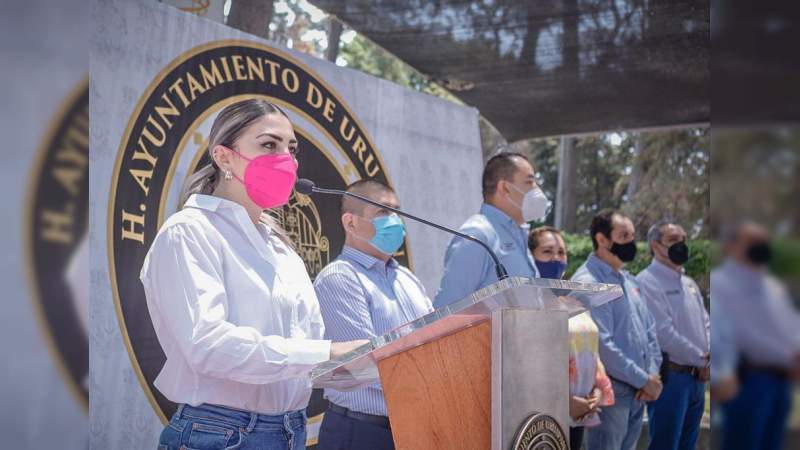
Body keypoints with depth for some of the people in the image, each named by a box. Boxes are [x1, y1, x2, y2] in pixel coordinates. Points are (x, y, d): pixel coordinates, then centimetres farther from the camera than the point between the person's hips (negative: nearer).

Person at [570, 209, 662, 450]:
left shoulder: (629, 280, 14)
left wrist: (653, 375, 0)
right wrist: (644, 380, -14)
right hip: (609, 391, -9)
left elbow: (649, 330, 16)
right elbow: (602, 346, -22)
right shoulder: (588, 283, -16)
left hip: (637, 392, 9)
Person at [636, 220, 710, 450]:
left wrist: (709, 359, -3)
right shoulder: (647, 282, -12)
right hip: (670, 376, -8)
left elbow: (705, 324, 16)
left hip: (697, 377, 8)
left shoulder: (689, 283, 16)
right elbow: (664, 334, -19)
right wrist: (702, 360, -11)